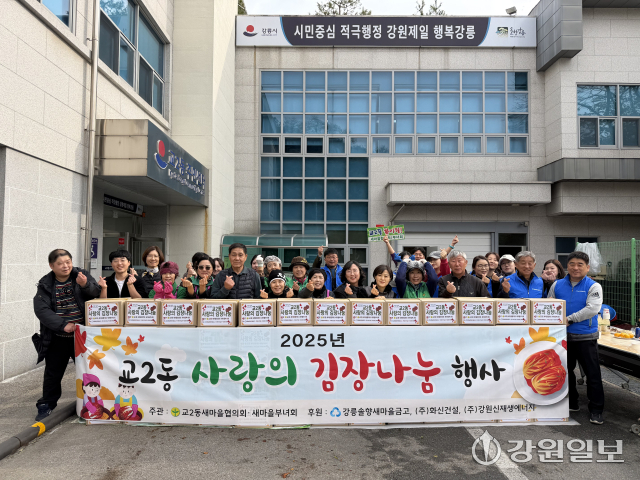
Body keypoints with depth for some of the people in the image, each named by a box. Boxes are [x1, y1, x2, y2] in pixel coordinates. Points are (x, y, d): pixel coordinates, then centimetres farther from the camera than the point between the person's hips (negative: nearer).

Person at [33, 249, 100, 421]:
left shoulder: (82, 275, -2)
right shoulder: (46, 284, -3)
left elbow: (96, 293, -14)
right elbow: (41, 310, -12)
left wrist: (85, 285, -36)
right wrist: (63, 324, -22)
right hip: (57, 338, 0)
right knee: (53, 373, 12)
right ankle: (46, 405, 30)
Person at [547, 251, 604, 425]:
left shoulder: (593, 286, -7)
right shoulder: (557, 285, 4)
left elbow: (593, 308, -20)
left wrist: (569, 319, -21)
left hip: (586, 337, -4)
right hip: (563, 336, 4)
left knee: (593, 373, 0)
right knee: (565, 370, 16)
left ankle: (596, 410, 12)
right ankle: (571, 403, 33)